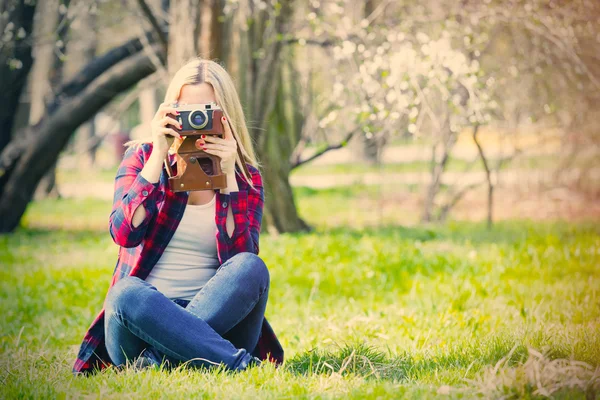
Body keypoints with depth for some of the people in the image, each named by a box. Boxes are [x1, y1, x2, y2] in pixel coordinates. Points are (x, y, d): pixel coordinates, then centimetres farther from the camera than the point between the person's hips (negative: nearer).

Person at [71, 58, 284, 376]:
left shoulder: (246, 176, 8)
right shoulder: (141, 157, 8)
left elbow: (241, 255, -9)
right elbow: (124, 232, -11)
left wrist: (227, 176, -12)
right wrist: (158, 156, -13)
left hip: (217, 313, 1)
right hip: (142, 314, -1)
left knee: (251, 268, -29)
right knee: (126, 293, -35)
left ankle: (158, 358, -33)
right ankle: (239, 363, -36)